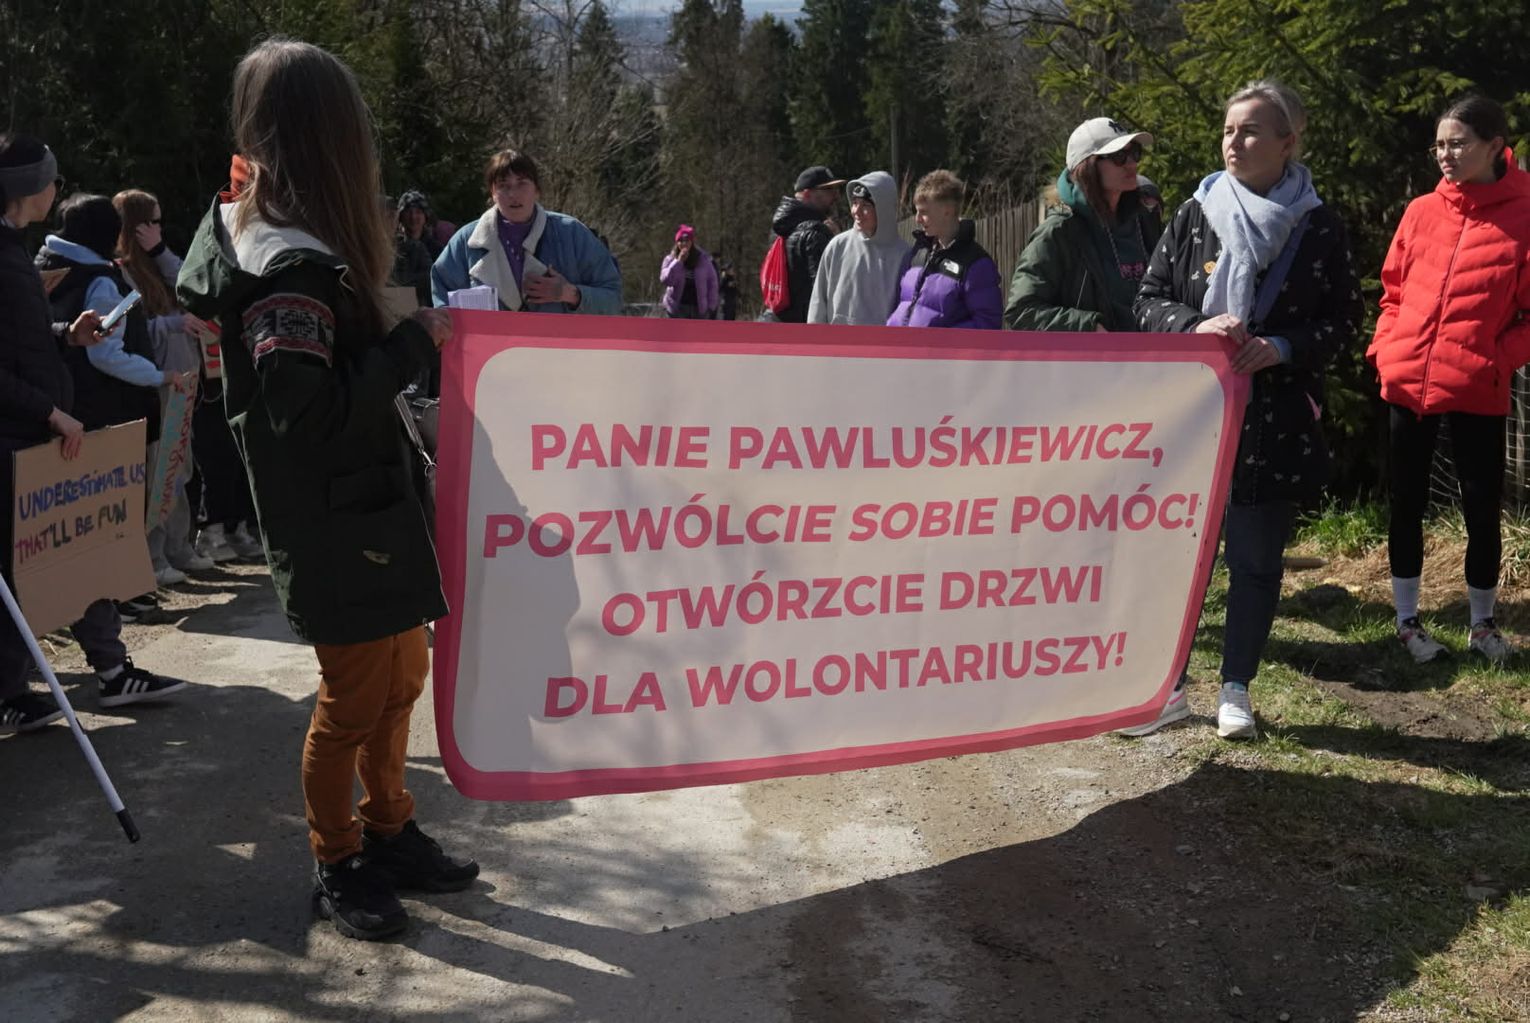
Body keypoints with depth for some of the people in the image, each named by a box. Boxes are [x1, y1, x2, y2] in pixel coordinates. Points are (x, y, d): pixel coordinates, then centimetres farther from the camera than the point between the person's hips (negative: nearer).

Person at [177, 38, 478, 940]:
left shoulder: (251, 229, 9)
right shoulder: (292, 265, -22)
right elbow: (309, 410, -27)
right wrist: (415, 343, -21)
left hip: (368, 505, 10)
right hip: (334, 525, -10)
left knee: (401, 674, 18)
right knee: (354, 699, 5)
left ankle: (390, 834, 34)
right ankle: (336, 867, 24)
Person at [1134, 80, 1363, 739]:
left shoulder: (1319, 227, 0)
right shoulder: (1196, 214, 3)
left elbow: (1345, 318, 3)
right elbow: (1150, 299, 5)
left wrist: (1282, 348, -15)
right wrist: (1195, 328, -15)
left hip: (1275, 419, 0)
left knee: (1256, 559, 7)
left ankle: (1236, 688, 22)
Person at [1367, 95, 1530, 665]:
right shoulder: (1421, 212, 5)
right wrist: (1385, 345, 0)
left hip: (1477, 391, -3)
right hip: (1407, 383, 3)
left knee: (1482, 508, 6)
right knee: (1407, 504, 10)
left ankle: (1482, 625, 25)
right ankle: (1407, 622, 23)